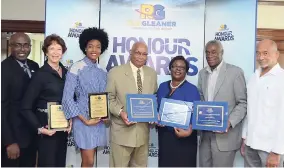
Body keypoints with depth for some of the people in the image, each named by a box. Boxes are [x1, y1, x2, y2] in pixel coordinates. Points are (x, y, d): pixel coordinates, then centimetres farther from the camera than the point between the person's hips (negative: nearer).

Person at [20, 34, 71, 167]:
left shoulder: (65, 72, 5)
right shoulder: (40, 74, -13)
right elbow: (26, 107, -13)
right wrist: (39, 128, -19)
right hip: (47, 127, -6)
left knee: (61, 162, 16)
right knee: (47, 163, 3)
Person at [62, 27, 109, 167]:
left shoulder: (102, 72, 8)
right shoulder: (76, 68, -10)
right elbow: (67, 98, -13)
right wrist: (84, 119, -15)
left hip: (99, 121, 5)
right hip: (83, 120, -5)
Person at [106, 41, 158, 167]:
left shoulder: (152, 73, 8)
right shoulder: (115, 72, -6)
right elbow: (109, 99, -4)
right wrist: (120, 112, -20)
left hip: (143, 130, 4)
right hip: (122, 130, -4)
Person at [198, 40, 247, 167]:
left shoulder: (235, 72, -6)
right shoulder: (202, 73, 11)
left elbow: (243, 103, -7)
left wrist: (230, 122, -20)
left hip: (225, 134, -5)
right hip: (205, 134, 5)